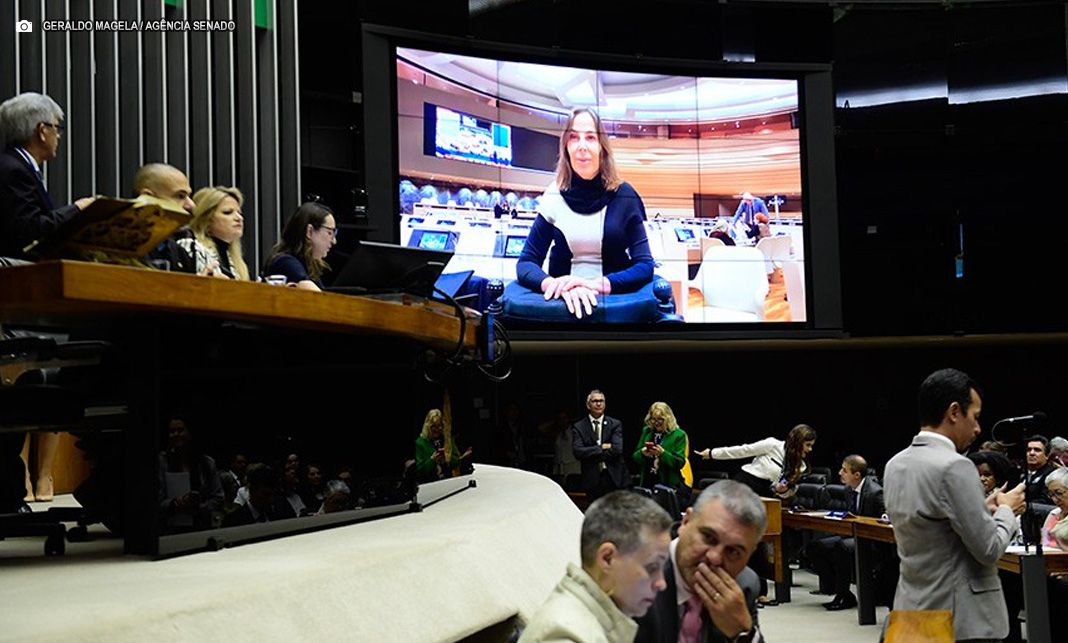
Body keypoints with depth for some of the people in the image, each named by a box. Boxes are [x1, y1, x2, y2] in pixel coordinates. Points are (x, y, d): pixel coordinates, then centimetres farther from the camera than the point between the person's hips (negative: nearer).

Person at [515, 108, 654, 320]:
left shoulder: (623, 195, 0)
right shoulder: (554, 197, 3)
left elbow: (645, 266, -2)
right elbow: (526, 263, 0)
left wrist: (597, 285, -19)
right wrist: (555, 285, -21)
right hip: (562, 301, 0)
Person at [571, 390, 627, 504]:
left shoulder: (615, 424, 5)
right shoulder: (578, 427, 4)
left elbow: (618, 448, -8)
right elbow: (577, 452, -9)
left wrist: (594, 455, -7)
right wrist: (602, 447, -10)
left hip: (615, 478, 0)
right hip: (592, 480, 0)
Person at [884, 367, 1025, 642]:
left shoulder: (895, 465, 7)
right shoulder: (954, 467, -18)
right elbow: (989, 550, -16)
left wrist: (984, 510, 16)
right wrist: (1006, 510, 2)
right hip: (961, 620, -8)